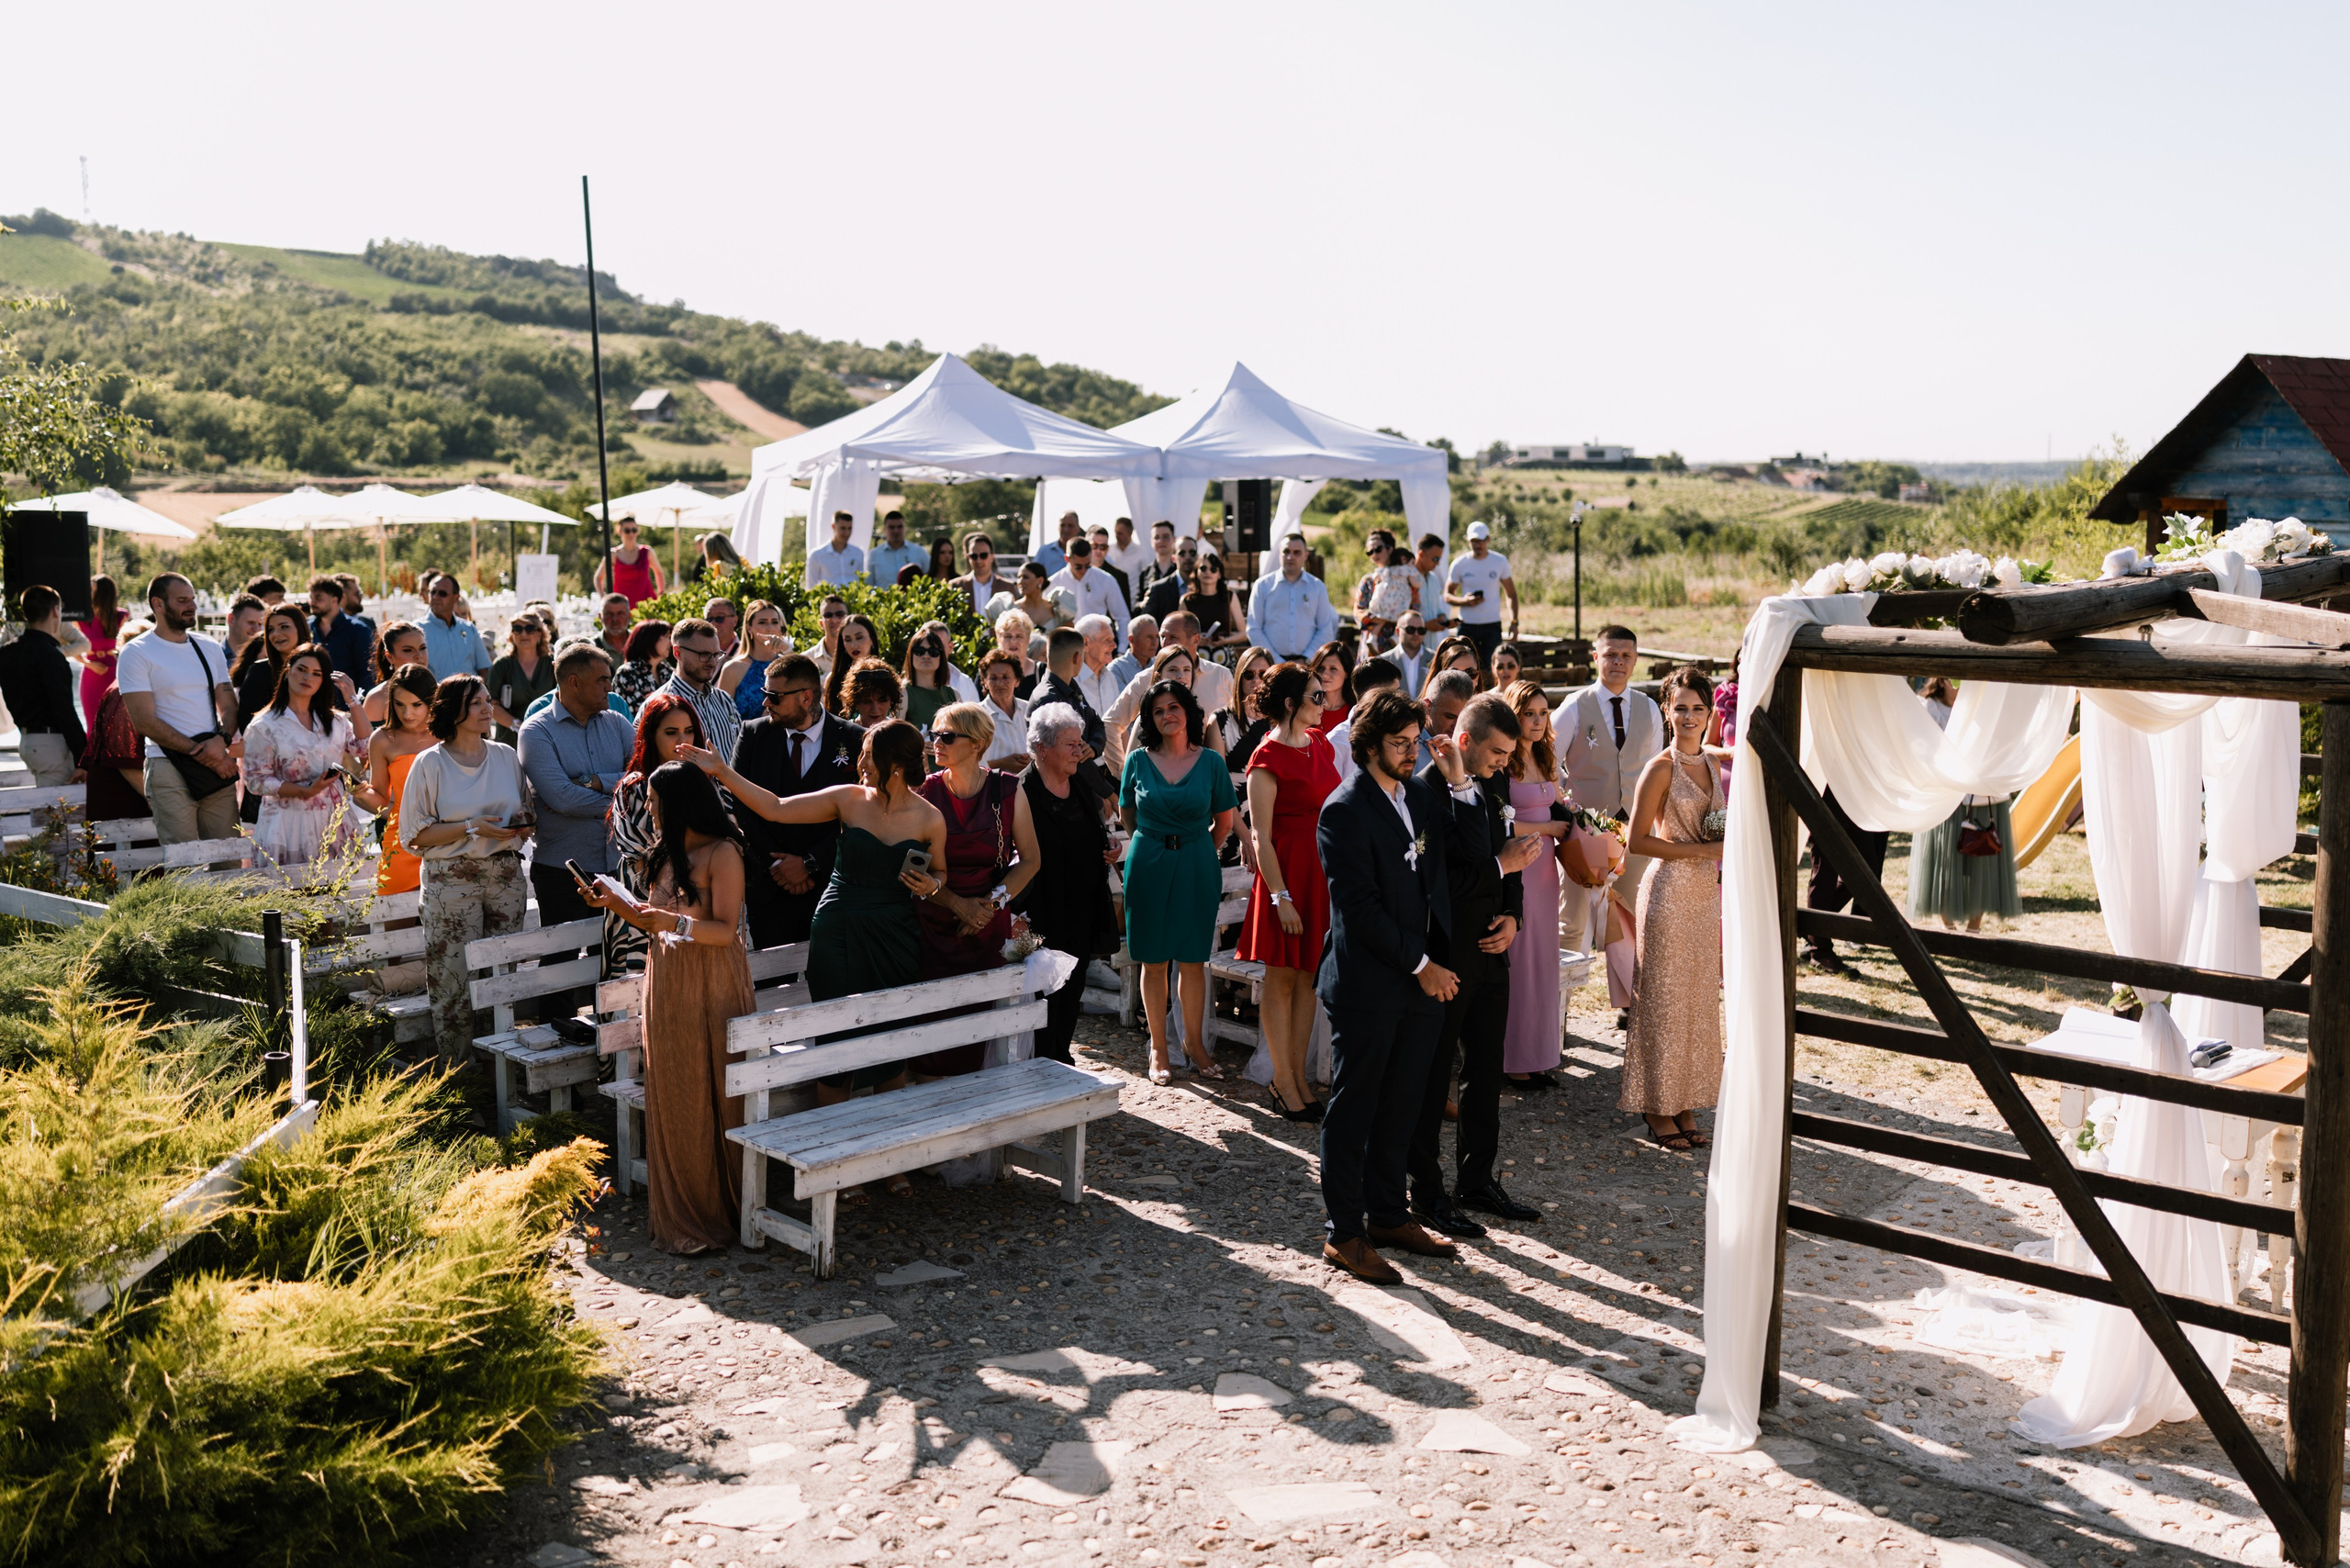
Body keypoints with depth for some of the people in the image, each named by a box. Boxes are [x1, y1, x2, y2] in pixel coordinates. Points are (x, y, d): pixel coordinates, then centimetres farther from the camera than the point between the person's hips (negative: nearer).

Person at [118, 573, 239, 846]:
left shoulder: (211, 649, 16)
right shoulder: (136, 654, 0)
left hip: (218, 767, 4)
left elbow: (229, 707, 15)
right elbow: (145, 722, -7)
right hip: (170, 769, -4)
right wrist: (200, 752, -12)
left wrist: (221, 741, -8)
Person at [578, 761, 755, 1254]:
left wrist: (674, 921, -29)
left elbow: (725, 930, -17)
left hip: (711, 989, -7)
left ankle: (721, 1210, 9)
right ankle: (682, 1210, 19)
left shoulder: (723, 853, -11)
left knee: (715, 1098, -1)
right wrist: (616, 902, 6)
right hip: (667, 986, 7)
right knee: (673, 1099, 9)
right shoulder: (668, 854, 13)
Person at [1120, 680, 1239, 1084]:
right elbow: (1126, 813, 14)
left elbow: (1225, 820, 10)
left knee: (1193, 960, 4)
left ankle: (1194, 1041, 19)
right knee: (1154, 960, 4)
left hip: (1196, 867, 0)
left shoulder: (1210, 762, 0)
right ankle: (1158, 1047, 15)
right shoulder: (1138, 760, 1)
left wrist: (1199, 851, 10)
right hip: (1148, 866, 0)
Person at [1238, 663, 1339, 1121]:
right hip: (1287, 871, -7)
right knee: (1281, 979, 3)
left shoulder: (1318, 745, 10)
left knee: (1307, 978, 11)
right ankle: (1283, 1082, 11)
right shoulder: (1268, 758, -13)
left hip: (1324, 870, 7)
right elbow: (1261, 837, -14)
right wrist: (1281, 897, -17)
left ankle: (1298, 1076, 19)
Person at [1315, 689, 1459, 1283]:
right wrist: (1419, 964, -16)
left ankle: (1388, 1215, 30)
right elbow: (1359, 906, -17)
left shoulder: (1422, 797, 11)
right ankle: (1344, 1233, 14)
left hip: (1420, 985, 7)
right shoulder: (1344, 811, -13)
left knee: (1400, 1107, 16)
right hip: (1366, 984, -7)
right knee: (1352, 1110, 4)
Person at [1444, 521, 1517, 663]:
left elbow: (1512, 594, 7)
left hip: (1493, 625, 0)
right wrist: (1464, 601, -16)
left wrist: (1514, 622, -4)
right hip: (1466, 625, 0)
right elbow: (1447, 595, 5)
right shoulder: (1459, 564, -1)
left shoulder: (1500, 562, 1)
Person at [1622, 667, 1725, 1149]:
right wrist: (1702, 850, -17)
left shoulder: (1712, 763, 10)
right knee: (1663, 998, 0)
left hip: (1706, 892, 7)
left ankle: (1686, 1107, 19)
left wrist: (1729, 841, 2)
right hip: (1669, 890, -7)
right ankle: (1659, 1113, 10)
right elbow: (1638, 841, -14)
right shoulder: (1661, 768, -12)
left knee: (1699, 999, 10)